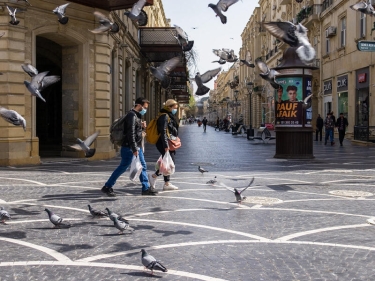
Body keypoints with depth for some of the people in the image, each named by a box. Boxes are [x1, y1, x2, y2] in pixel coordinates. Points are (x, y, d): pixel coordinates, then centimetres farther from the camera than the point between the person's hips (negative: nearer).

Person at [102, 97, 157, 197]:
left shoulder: (137, 115, 15)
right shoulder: (132, 115, -16)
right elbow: (130, 133, -23)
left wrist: (142, 127, 4)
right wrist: (134, 149, -25)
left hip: (137, 147, 10)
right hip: (129, 147, -10)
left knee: (143, 166, 9)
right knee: (123, 167, -4)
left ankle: (146, 188, 15)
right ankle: (107, 187, 5)